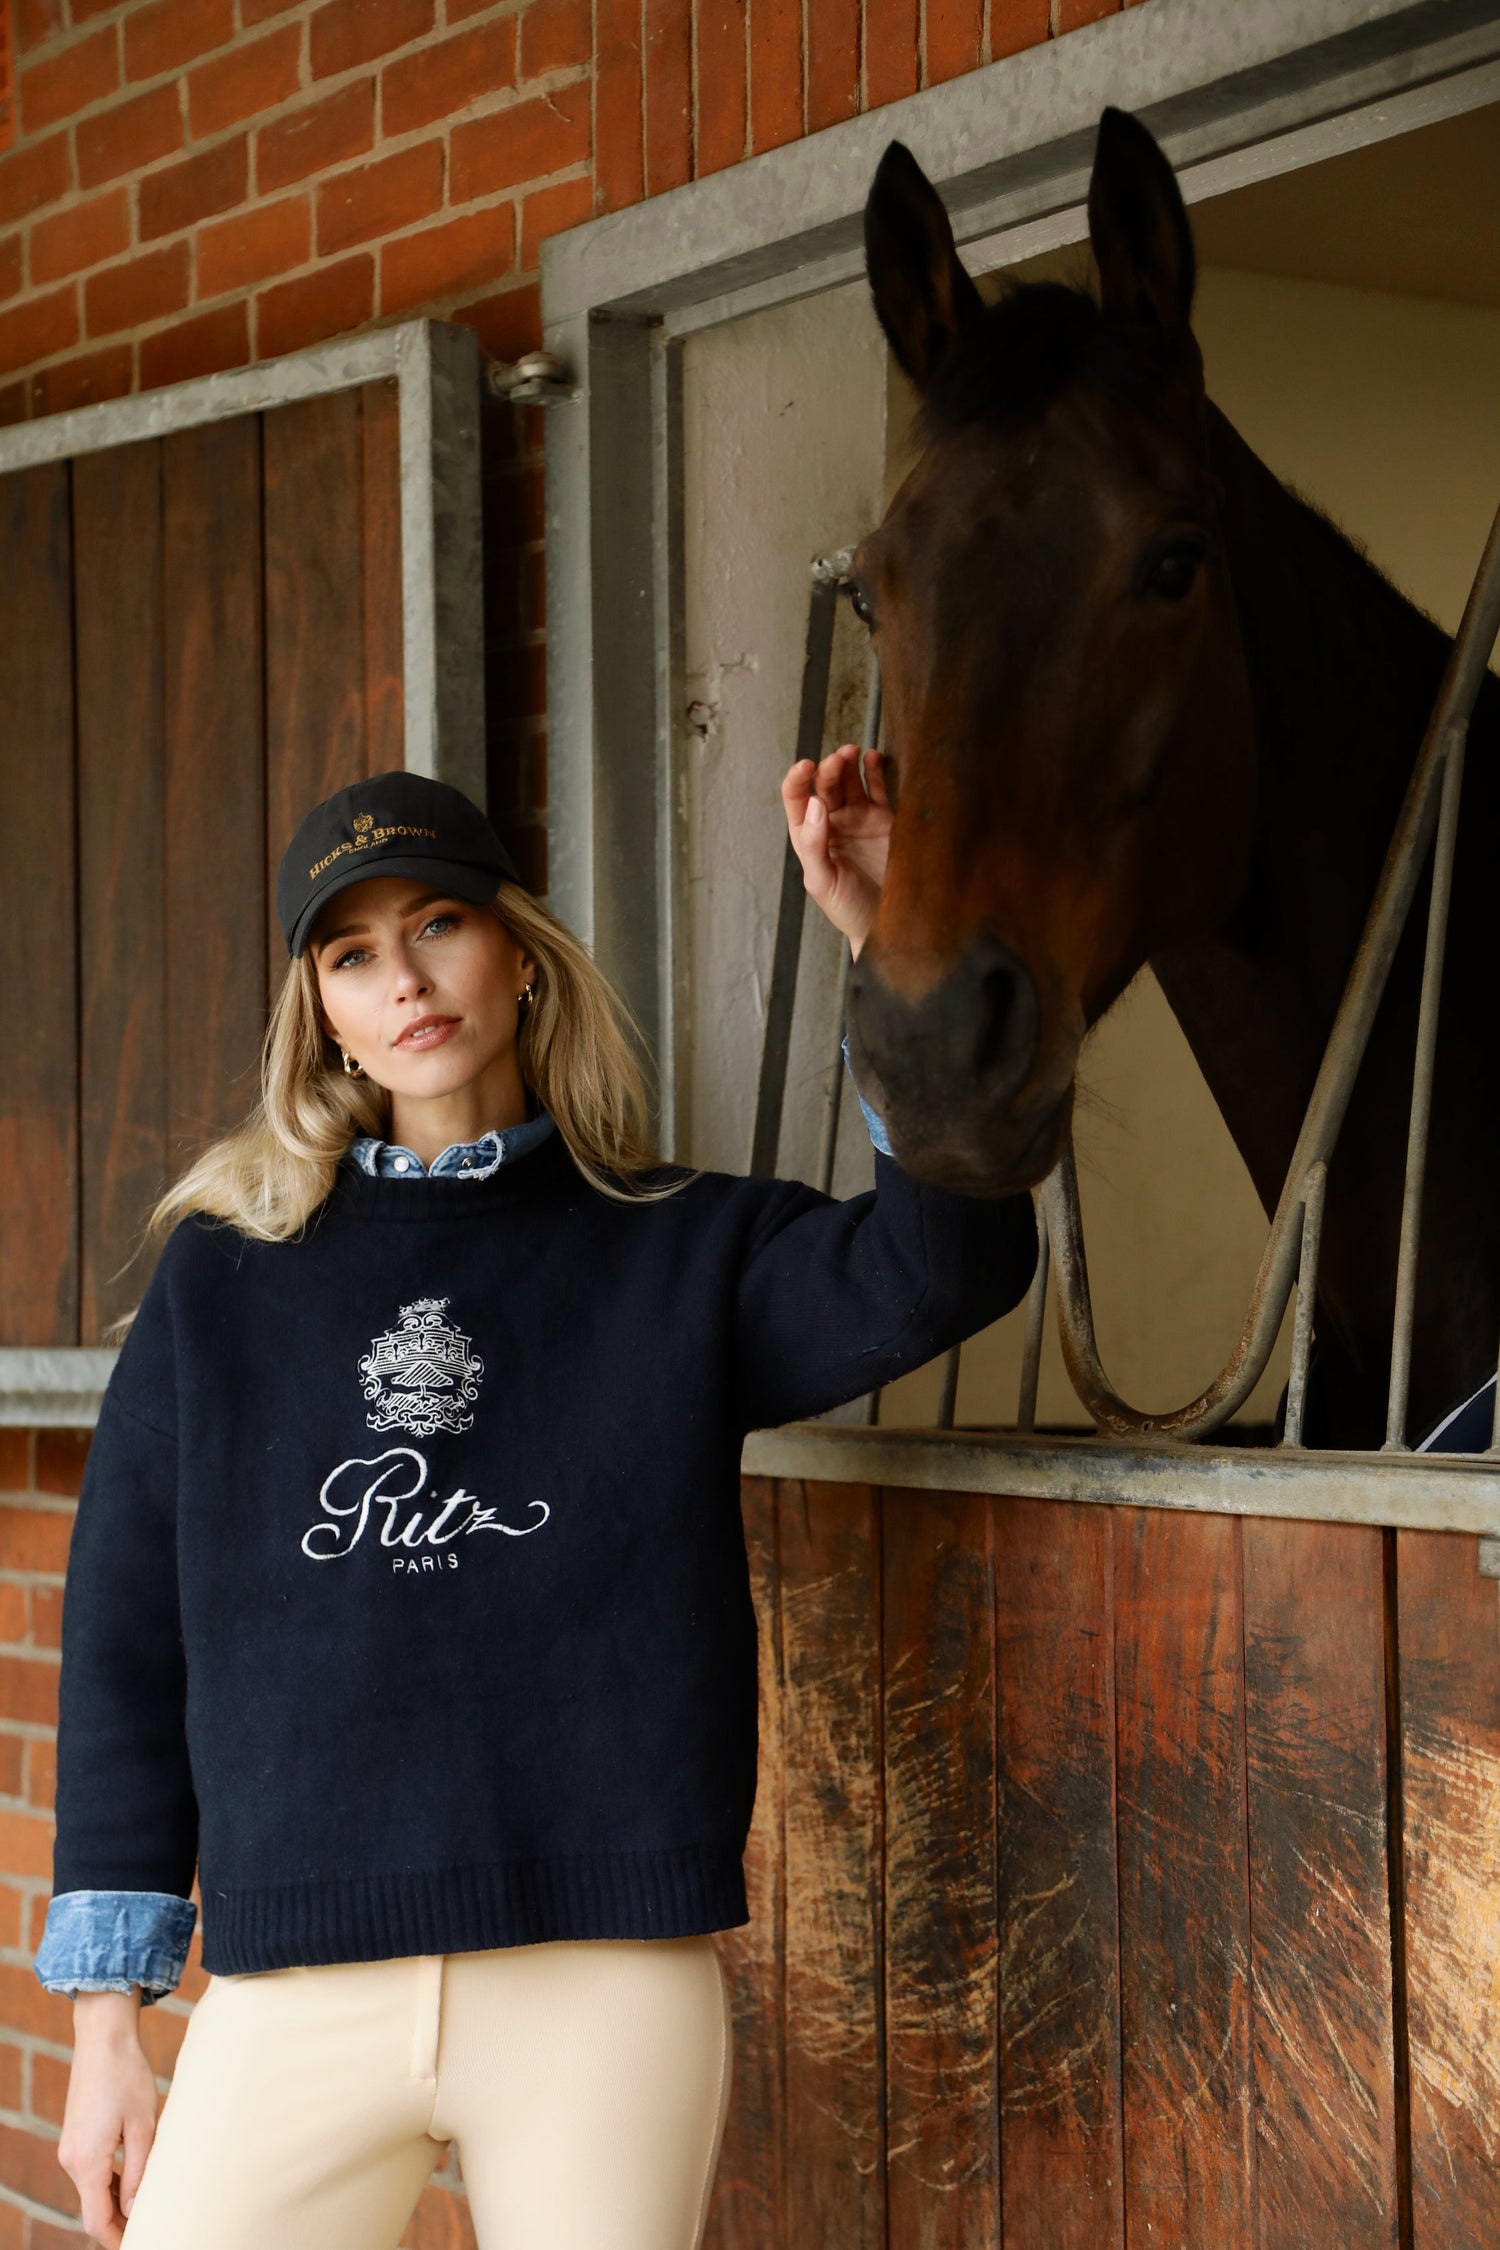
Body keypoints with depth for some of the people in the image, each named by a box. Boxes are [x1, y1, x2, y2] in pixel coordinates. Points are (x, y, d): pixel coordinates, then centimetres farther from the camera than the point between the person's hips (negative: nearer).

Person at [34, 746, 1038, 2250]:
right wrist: (106, 2021, 8)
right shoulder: (225, 1278, 10)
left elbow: (950, 1264, -11)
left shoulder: (683, 1253, 8)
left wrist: (890, 949, -18)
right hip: (294, 1995, 1)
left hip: (609, 1974, 0)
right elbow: (126, 1637, 10)